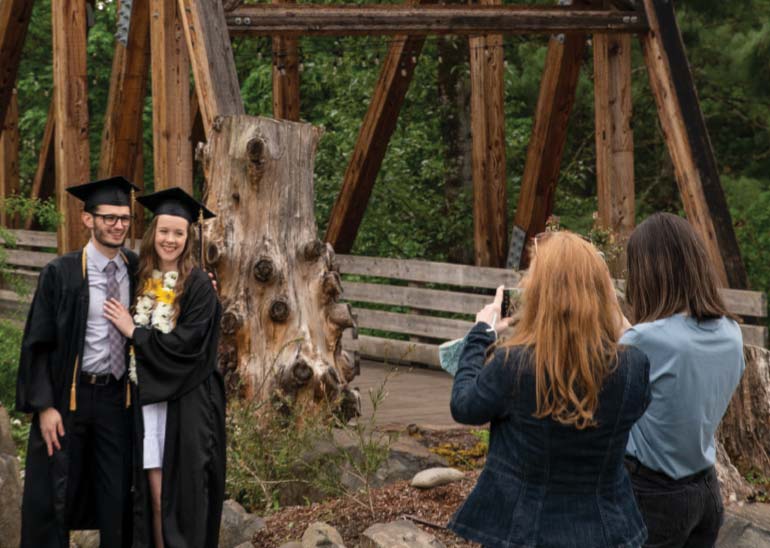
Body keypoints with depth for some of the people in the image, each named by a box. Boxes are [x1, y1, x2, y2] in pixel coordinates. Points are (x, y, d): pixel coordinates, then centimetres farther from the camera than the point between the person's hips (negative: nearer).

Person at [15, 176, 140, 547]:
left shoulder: (137, 270, 3)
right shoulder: (62, 273, -8)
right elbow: (38, 342, -6)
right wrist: (44, 406, -13)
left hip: (116, 396, 3)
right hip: (68, 395, -3)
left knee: (117, 497, 7)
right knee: (54, 497, 3)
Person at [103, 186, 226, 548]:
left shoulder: (198, 286, -6)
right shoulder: (142, 280, 9)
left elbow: (187, 345, -14)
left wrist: (134, 332, -9)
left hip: (186, 404, -4)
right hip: (147, 399, 4)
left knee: (183, 491, -3)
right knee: (153, 492, 3)